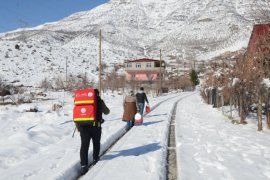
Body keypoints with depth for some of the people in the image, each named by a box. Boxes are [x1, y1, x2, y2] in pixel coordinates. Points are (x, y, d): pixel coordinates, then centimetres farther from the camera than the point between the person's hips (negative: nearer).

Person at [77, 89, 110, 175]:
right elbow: (106, 112, 16)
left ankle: (83, 165, -8)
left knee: (84, 145, 0)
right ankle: (95, 158, 37)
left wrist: (78, 126, 14)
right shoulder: (99, 101, 3)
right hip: (95, 126, -2)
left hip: (83, 126, 2)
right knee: (96, 143, 20)